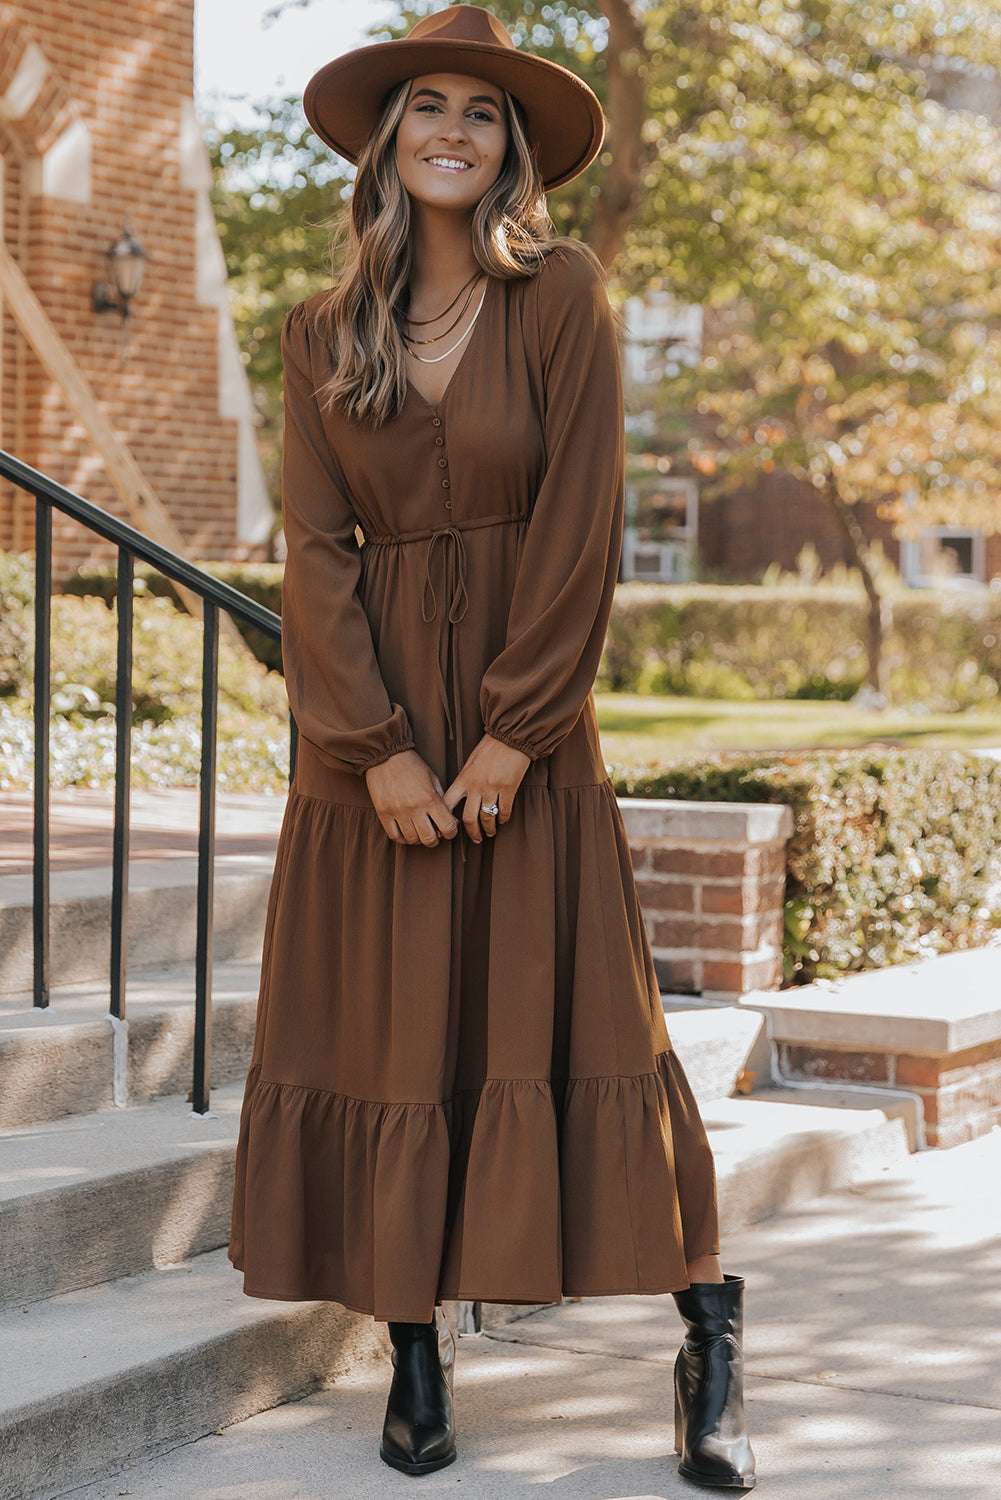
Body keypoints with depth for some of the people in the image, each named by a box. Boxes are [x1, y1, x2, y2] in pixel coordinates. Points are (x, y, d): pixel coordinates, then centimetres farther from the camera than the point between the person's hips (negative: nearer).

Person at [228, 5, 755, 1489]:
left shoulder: (562, 295, -2)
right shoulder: (321, 334, 6)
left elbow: (581, 525, -8)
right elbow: (316, 548, 0)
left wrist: (514, 729, -12)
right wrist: (375, 746, -10)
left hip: (527, 711, -3)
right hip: (373, 715, 3)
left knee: (568, 1012, -3)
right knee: (389, 1021, 2)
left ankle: (710, 1334, 5)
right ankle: (416, 1345, 10)